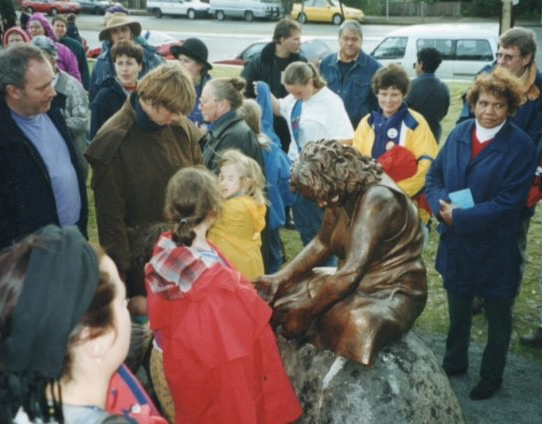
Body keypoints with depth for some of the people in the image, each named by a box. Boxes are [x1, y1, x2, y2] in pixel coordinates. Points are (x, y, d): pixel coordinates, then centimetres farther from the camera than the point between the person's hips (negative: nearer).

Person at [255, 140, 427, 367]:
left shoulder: (376, 198, -26)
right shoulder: (345, 192, -1)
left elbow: (351, 273, -29)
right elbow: (322, 243, 13)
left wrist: (305, 312, -20)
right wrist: (279, 278, 2)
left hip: (393, 292, -9)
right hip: (355, 282, 9)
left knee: (357, 323, -40)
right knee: (280, 295, 5)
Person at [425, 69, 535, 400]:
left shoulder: (521, 146, -16)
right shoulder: (459, 133, -1)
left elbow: (509, 202, -21)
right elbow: (434, 175, 3)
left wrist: (460, 217, -22)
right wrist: (442, 207, -17)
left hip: (495, 249, -4)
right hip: (456, 243, 5)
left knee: (497, 316, 15)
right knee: (458, 308, 24)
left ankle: (491, 378, 35)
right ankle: (455, 362, 46)